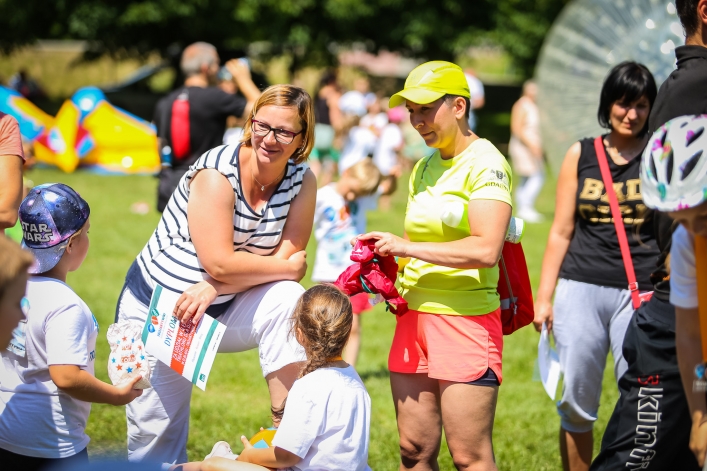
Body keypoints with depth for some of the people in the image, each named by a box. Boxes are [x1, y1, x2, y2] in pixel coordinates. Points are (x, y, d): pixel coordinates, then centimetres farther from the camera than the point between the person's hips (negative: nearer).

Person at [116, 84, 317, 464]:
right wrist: (287, 267, -15)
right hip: (158, 312, -3)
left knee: (289, 300, -26)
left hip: (223, 309, 3)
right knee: (155, 440, 0)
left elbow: (288, 257, -15)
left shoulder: (302, 182, -9)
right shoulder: (216, 173, -23)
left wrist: (213, 289, -25)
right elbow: (221, 263, -26)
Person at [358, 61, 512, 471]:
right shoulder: (425, 169, 16)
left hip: (466, 320, -8)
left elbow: (486, 249, -21)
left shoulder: (485, 163, -8)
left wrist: (407, 247, -16)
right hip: (414, 315, 8)